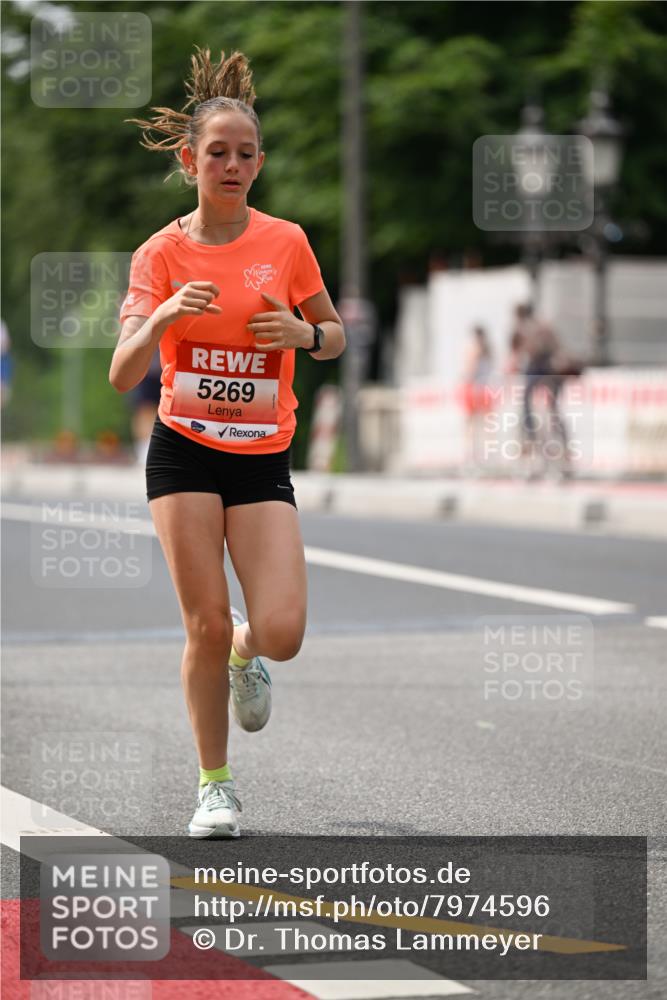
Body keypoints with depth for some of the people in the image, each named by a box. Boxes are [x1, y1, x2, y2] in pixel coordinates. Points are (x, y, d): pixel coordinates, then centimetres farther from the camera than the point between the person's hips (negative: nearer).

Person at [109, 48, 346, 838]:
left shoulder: (286, 242, 0)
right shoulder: (160, 254, -3)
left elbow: (335, 337, 14)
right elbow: (122, 376, -10)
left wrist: (304, 334, -10)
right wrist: (162, 317, -28)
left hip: (263, 459, 1)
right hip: (184, 452, -1)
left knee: (282, 633, -12)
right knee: (205, 624, -6)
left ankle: (244, 653, 27)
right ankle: (214, 785, 13)